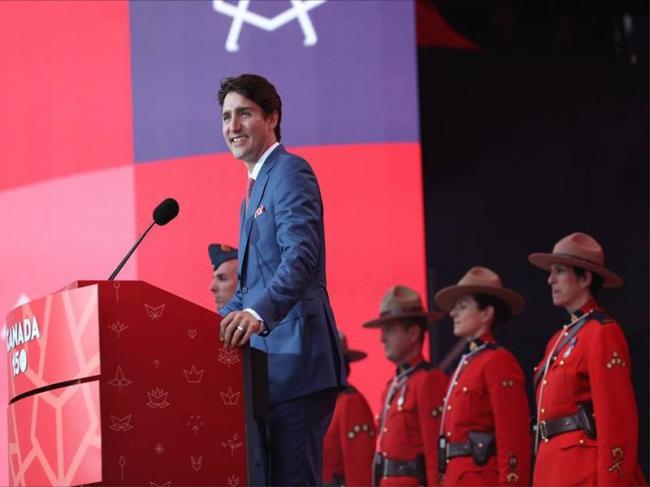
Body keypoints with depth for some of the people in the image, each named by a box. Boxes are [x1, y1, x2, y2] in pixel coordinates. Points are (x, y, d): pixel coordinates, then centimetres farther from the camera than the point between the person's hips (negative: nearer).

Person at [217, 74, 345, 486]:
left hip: (296, 358, -10)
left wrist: (257, 313, -36)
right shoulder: (257, 187, 25)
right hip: (273, 361, 10)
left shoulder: (290, 172, -6)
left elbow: (301, 255, -23)